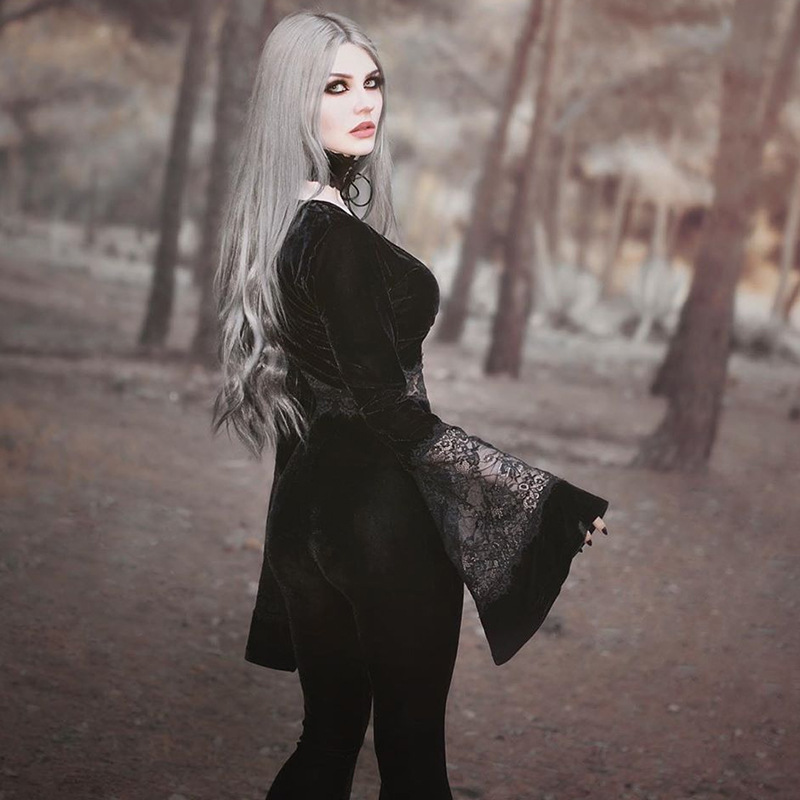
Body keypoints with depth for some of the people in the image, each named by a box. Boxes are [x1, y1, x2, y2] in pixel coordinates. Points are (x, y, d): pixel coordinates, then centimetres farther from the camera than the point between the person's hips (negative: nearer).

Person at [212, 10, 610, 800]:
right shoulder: (337, 238, -20)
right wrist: (549, 499, -21)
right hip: (381, 515, -9)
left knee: (327, 735, 17)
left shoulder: (283, 226, 8)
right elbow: (387, 409, -22)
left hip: (310, 506, 9)